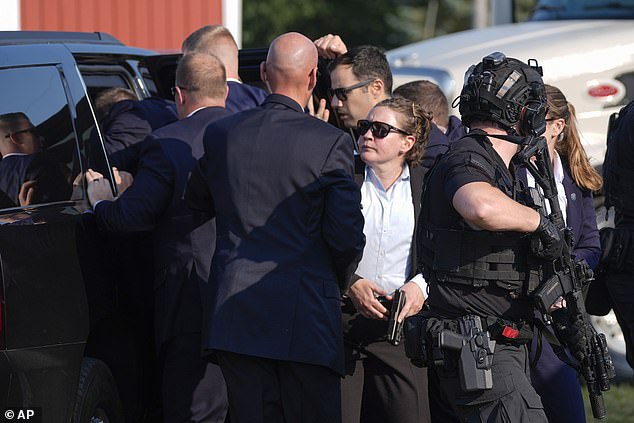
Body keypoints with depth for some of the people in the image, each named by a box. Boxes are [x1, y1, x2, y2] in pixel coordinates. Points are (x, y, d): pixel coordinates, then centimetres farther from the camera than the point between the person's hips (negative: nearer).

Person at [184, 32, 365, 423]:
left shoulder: (220, 134, 3)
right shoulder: (331, 143, -9)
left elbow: (196, 200, 17)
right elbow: (347, 234, -10)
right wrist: (340, 282, 9)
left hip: (235, 314, 4)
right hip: (305, 317, -4)